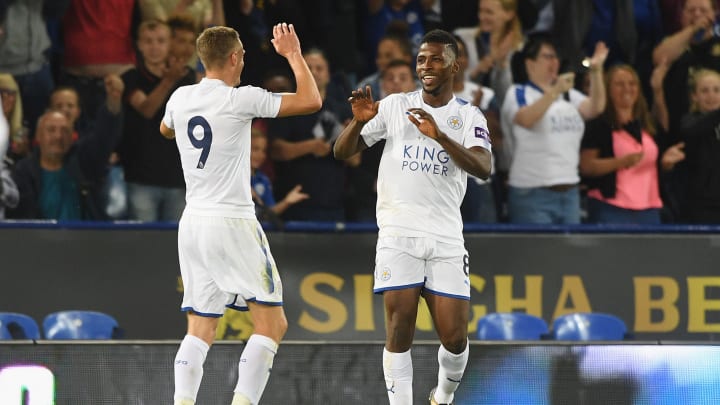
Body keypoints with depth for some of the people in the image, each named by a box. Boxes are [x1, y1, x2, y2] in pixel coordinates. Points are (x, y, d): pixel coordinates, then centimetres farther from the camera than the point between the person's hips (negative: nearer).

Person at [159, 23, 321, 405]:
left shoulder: (180, 98, 7)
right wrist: (293, 54, 2)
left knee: (200, 329, 9)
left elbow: (166, 129, 31)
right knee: (271, 323, -1)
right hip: (232, 222, -6)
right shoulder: (240, 99, -11)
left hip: (192, 223, 6)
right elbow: (311, 101, -11)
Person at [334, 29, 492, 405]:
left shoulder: (468, 117, 7)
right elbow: (342, 152, 6)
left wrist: (439, 135, -25)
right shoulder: (394, 106, 7)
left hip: (446, 238, 1)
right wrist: (358, 121, -15)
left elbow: (483, 168, -12)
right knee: (399, 329, -10)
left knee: (455, 337, -2)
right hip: (398, 233, 0)